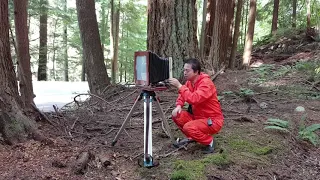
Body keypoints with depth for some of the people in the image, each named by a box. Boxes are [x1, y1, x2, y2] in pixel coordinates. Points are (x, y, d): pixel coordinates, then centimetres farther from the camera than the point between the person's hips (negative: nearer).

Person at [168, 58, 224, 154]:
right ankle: (191, 138, 16)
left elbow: (194, 99, -38)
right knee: (176, 116, -3)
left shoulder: (206, 83, -25)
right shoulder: (190, 81, 0)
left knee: (189, 127, -28)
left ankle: (209, 141, -1)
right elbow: (182, 95, 10)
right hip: (197, 116, 8)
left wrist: (179, 85, -32)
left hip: (213, 121, -8)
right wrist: (178, 106, -11)